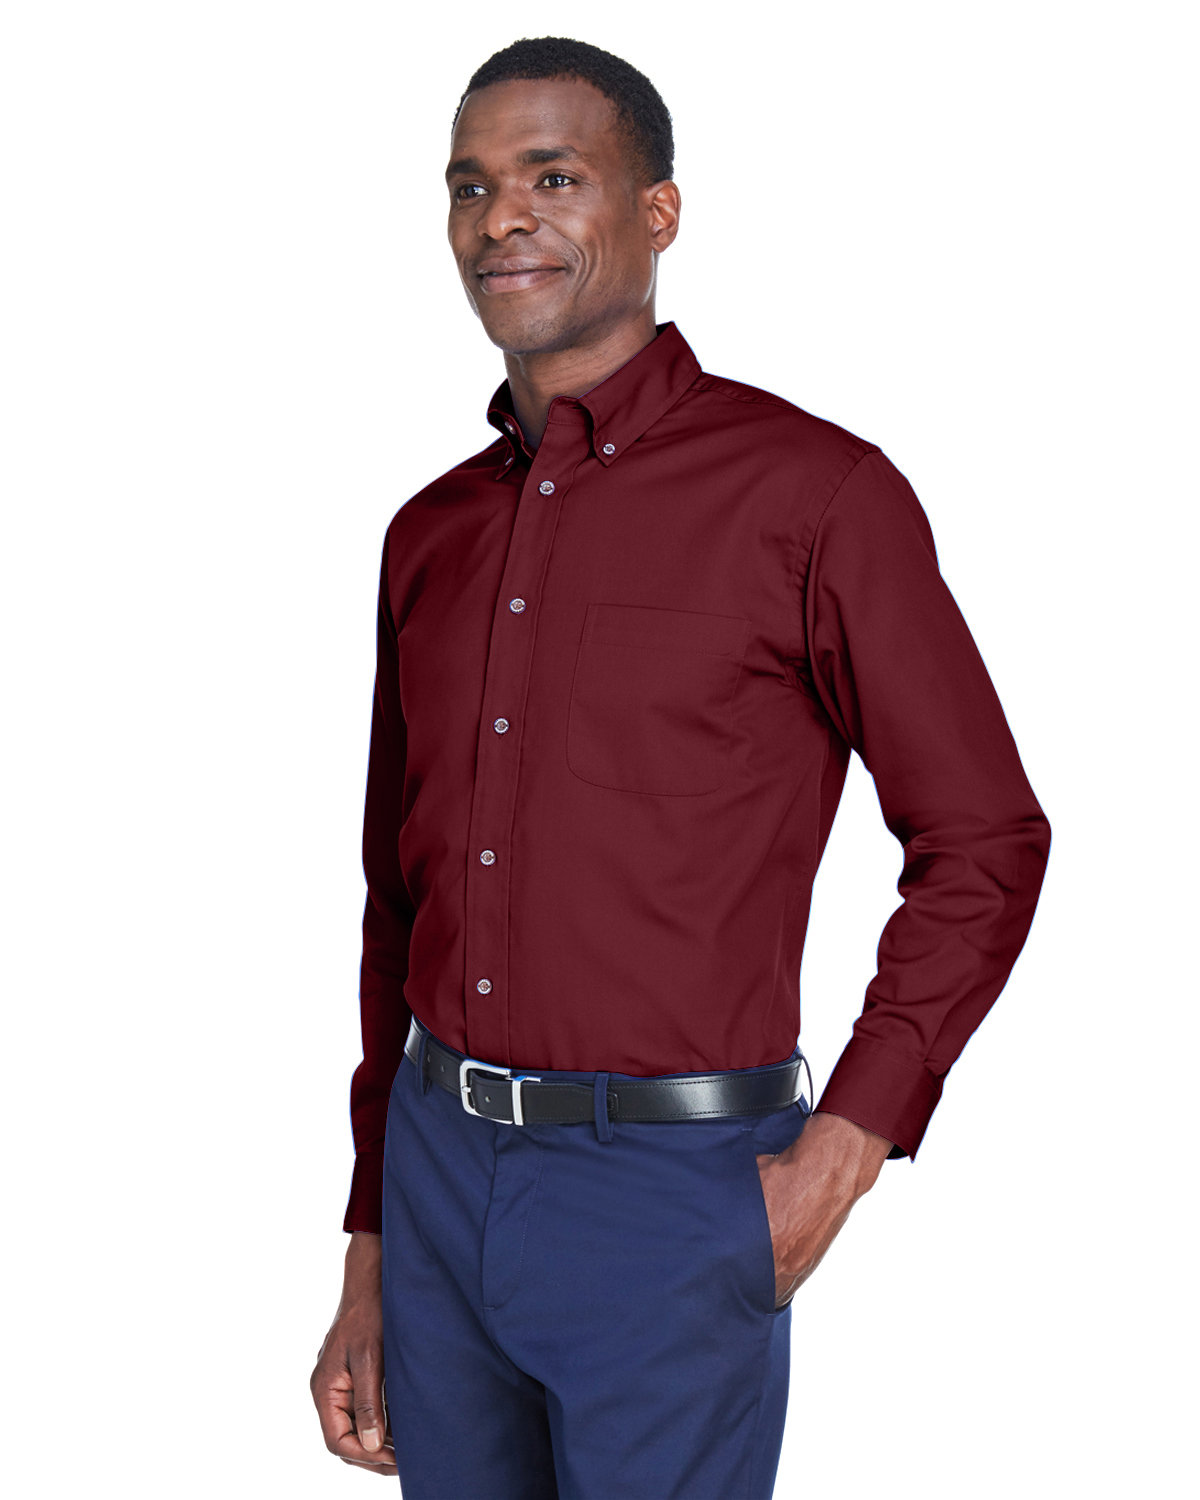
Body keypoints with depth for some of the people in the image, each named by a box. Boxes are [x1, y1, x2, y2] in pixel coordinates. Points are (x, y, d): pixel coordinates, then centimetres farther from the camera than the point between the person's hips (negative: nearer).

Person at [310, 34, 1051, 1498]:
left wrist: (839, 1155, -12)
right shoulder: (432, 535, 9)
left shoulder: (811, 492, -8)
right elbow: (398, 905, 14)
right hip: (436, 1168, 5)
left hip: (669, 1200, -5)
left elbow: (985, 842, -4)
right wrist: (366, 1264, 13)